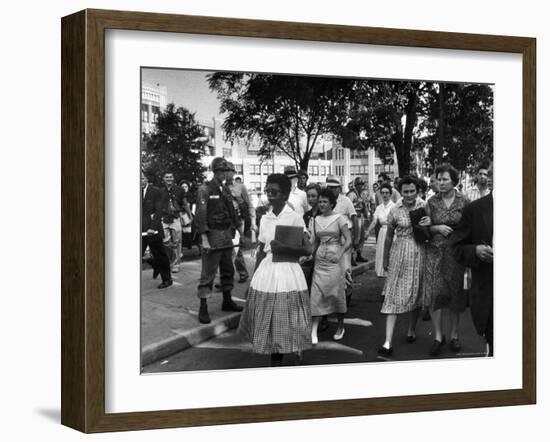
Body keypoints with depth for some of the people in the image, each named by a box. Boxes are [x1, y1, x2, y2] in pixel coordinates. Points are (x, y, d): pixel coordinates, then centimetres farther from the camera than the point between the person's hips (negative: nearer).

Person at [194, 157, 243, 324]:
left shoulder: (225, 190, 14)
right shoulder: (205, 189, -8)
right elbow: (200, 215, -14)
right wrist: (204, 239, -20)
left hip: (227, 235, 8)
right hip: (212, 236, -8)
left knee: (228, 271, 16)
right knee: (208, 273, -6)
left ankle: (227, 301, 29)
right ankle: (203, 308, -3)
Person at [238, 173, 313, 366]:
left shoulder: (295, 218, -5)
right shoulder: (265, 219, 8)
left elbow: (307, 249, -10)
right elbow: (261, 251, 14)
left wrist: (283, 248, -19)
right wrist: (254, 277, 12)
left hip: (288, 273, -5)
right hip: (266, 271, 5)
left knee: (285, 322, -1)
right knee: (267, 320, 6)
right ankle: (274, 359, 18)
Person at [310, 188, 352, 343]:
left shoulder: (339, 218, -5)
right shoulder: (316, 220, 10)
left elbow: (348, 240, -11)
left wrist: (340, 255, -25)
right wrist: (310, 254, 5)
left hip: (334, 260, -4)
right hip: (319, 260, 4)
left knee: (336, 293, 4)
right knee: (316, 295, -4)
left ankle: (340, 326, 24)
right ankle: (313, 332, -8)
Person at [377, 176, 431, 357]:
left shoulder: (424, 207, 0)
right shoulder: (395, 210, -3)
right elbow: (389, 236, 7)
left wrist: (429, 224, -13)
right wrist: (385, 259, 12)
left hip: (419, 254, 2)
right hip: (399, 254, -2)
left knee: (416, 293, 12)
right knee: (394, 296, -6)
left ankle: (411, 330, 33)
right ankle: (388, 342, -10)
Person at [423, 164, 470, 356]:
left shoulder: (463, 202, 0)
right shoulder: (431, 202, 4)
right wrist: (437, 228, -13)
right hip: (435, 251, 1)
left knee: (456, 294, 5)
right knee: (434, 292, -7)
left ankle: (454, 335, 18)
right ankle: (438, 336, 3)